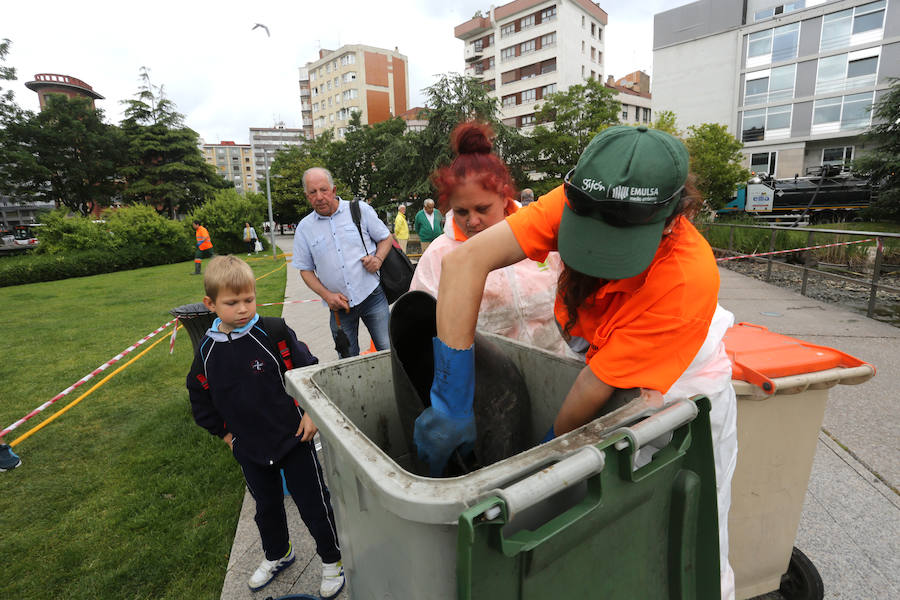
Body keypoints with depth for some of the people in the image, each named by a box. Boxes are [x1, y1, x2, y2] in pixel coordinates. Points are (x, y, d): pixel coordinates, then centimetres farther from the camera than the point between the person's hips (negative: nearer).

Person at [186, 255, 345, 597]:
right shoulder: (207, 350, -5)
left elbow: (310, 371, -9)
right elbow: (200, 398, 11)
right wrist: (223, 432, 9)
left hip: (293, 439, -4)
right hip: (249, 450, 4)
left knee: (313, 503, 8)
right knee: (266, 506, 25)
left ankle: (332, 559, 33)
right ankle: (277, 555, 52)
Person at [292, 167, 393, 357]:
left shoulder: (360, 209, 1)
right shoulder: (304, 228, 5)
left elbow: (385, 238, 10)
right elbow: (305, 270, 10)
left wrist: (378, 259, -11)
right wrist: (326, 295, -5)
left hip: (371, 295, -1)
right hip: (339, 305, 2)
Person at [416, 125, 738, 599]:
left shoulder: (689, 278, -36)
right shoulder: (575, 203, -27)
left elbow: (598, 384, -29)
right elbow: (466, 260, -35)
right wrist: (452, 401, -37)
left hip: (683, 388, -2)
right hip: (605, 371, 3)